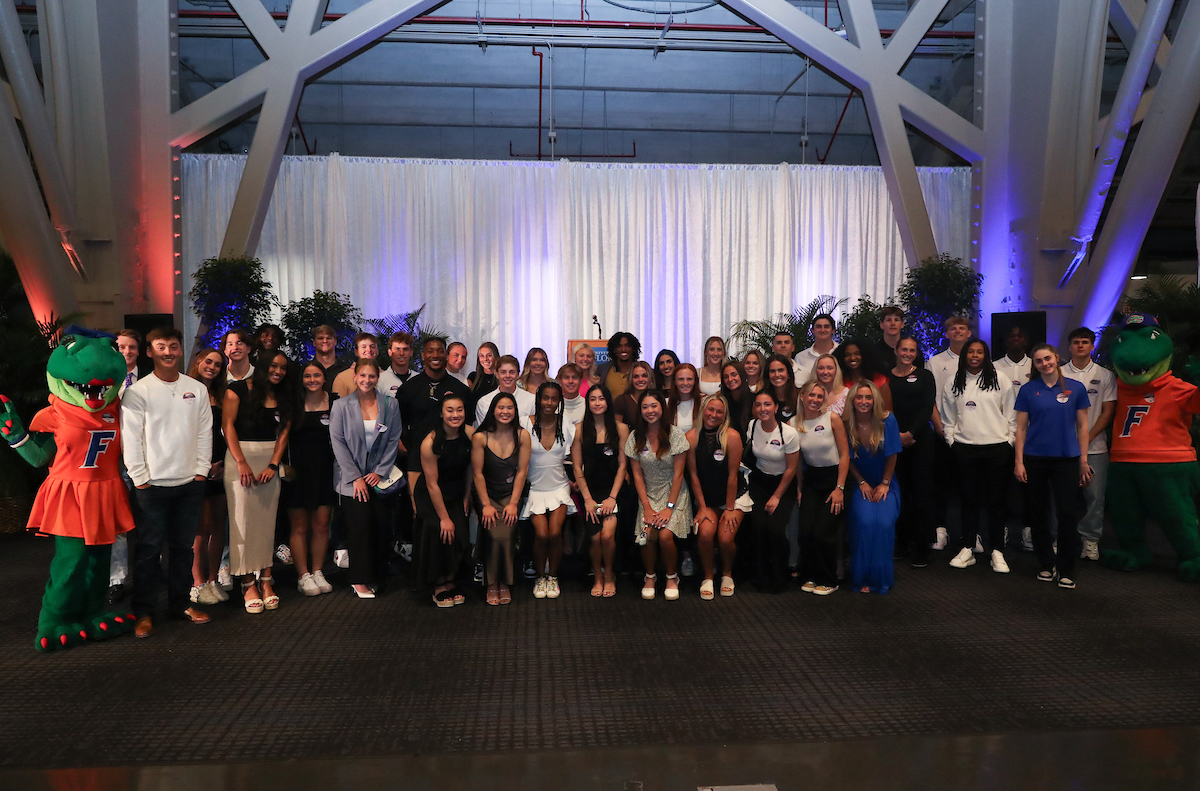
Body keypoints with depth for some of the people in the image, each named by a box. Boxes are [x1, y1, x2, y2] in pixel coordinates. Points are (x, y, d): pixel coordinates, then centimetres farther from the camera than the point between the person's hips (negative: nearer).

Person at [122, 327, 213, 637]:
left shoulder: (197, 389, 7)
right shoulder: (138, 391, -3)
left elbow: (205, 432, 8)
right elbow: (130, 438, -5)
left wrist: (201, 470, 2)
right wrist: (140, 478, -8)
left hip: (190, 482, 3)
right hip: (152, 483, -3)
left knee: (183, 545, 12)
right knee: (149, 548, 2)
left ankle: (180, 603, 24)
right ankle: (143, 611, 13)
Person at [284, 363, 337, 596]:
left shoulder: (335, 402, 5)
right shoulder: (294, 404, 2)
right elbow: (284, 435, 2)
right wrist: (284, 464, -6)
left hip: (324, 471, 1)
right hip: (298, 470, -1)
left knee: (321, 526, 4)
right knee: (299, 527, 3)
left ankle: (317, 573, 18)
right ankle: (303, 576, 12)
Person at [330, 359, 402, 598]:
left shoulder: (390, 405, 5)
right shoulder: (341, 406, 1)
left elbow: (393, 441, 5)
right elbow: (338, 443, -2)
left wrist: (380, 471, -3)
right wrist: (356, 477, -8)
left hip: (378, 477, 2)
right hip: (351, 477, -2)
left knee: (381, 525, -4)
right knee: (360, 524, -10)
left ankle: (376, 577, 11)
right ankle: (360, 580, 2)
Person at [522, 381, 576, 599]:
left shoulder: (567, 428, 1)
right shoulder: (526, 425, -5)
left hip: (559, 487, 1)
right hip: (534, 489, -1)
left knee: (555, 532, -16)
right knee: (541, 533, -17)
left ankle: (553, 576, 7)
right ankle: (540, 577, 8)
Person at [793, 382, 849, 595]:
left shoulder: (832, 419, -10)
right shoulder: (794, 424, -2)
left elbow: (844, 455, -7)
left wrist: (839, 488, -11)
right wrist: (799, 487, 3)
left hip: (834, 477, -3)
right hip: (811, 480, 3)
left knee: (822, 533, -11)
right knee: (805, 532, -8)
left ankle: (828, 581, 11)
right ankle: (810, 576, 16)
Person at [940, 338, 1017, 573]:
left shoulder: (1000, 382, 4)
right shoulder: (953, 384, 9)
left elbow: (1012, 416, 5)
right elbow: (947, 418, 12)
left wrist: (1009, 441, -1)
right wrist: (952, 441, 4)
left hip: (997, 448, -1)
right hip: (965, 448, 1)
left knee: (996, 500, 2)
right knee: (969, 499, 6)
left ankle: (997, 552, 9)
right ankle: (967, 549, 13)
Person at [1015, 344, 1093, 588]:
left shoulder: (1075, 388, 2)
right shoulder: (1027, 390, 2)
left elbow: (1082, 426, 6)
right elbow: (1021, 427, 3)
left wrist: (1083, 460, 3)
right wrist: (1019, 461, -3)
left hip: (1066, 458, -1)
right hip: (1035, 458, 1)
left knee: (1068, 513, -4)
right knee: (1039, 512, 8)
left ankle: (1066, 570, 7)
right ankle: (1047, 565, 21)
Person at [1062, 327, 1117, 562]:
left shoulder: (1105, 375, 7)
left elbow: (1108, 411, 3)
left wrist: (1088, 436, -7)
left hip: (1094, 446, 0)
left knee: (1095, 496, 0)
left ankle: (1090, 540, 12)